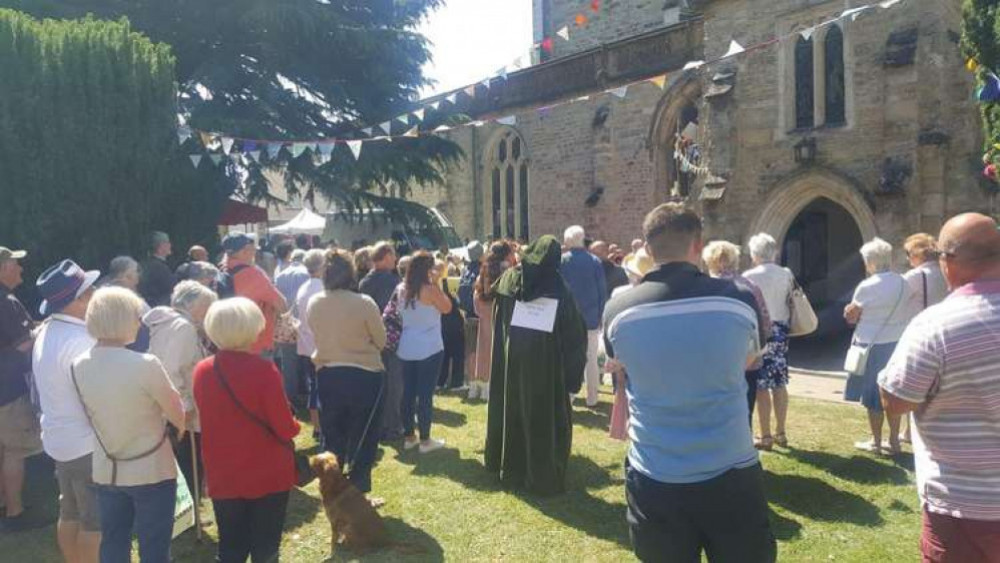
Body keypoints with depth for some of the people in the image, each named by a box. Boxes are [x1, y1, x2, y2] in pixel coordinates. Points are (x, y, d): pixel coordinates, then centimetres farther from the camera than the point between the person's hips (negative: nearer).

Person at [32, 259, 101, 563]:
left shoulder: (48, 333, 5)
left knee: (70, 514, 21)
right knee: (95, 520, 4)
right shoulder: (78, 341, -26)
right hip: (87, 443, -9)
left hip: (60, 439, 9)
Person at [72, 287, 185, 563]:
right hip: (151, 472, -6)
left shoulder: (78, 366, -5)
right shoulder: (145, 364, -24)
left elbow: (97, 412, 8)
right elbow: (178, 416, -14)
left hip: (106, 471, 6)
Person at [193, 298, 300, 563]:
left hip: (223, 477, 4)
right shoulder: (264, 369, -19)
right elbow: (285, 428, -16)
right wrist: (294, 426, 5)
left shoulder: (202, 371, -3)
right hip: (268, 475, -4)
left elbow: (208, 420, 9)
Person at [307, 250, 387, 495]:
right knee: (363, 439, 10)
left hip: (327, 376, 4)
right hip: (364, 375, -4)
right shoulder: (364, 303, -17)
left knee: (332, 438, 17)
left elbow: (316, 335, 8)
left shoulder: (313, 303, -5)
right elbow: (380, 340, -6)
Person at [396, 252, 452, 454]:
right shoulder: (430, 289, -14)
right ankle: (425, 440, 7)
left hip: (406, 349, 6)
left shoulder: (401, 289, 3)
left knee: (408, 392, 12)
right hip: (429, 349, -6)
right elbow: (447, 308, -1)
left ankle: (408, 436, 21)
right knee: (425, 394, 1)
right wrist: (436, 284, -1)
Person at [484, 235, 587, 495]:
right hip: (547, 364, -4)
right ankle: (544, 478, 12)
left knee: (512, 413, 17)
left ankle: (510, 469, 30)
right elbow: (575, 334, -10)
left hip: (510, 361, 4)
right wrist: (573, 370, -4)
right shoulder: (558, 289, -11)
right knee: (545, 420, 6)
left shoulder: (510, 279, 0)